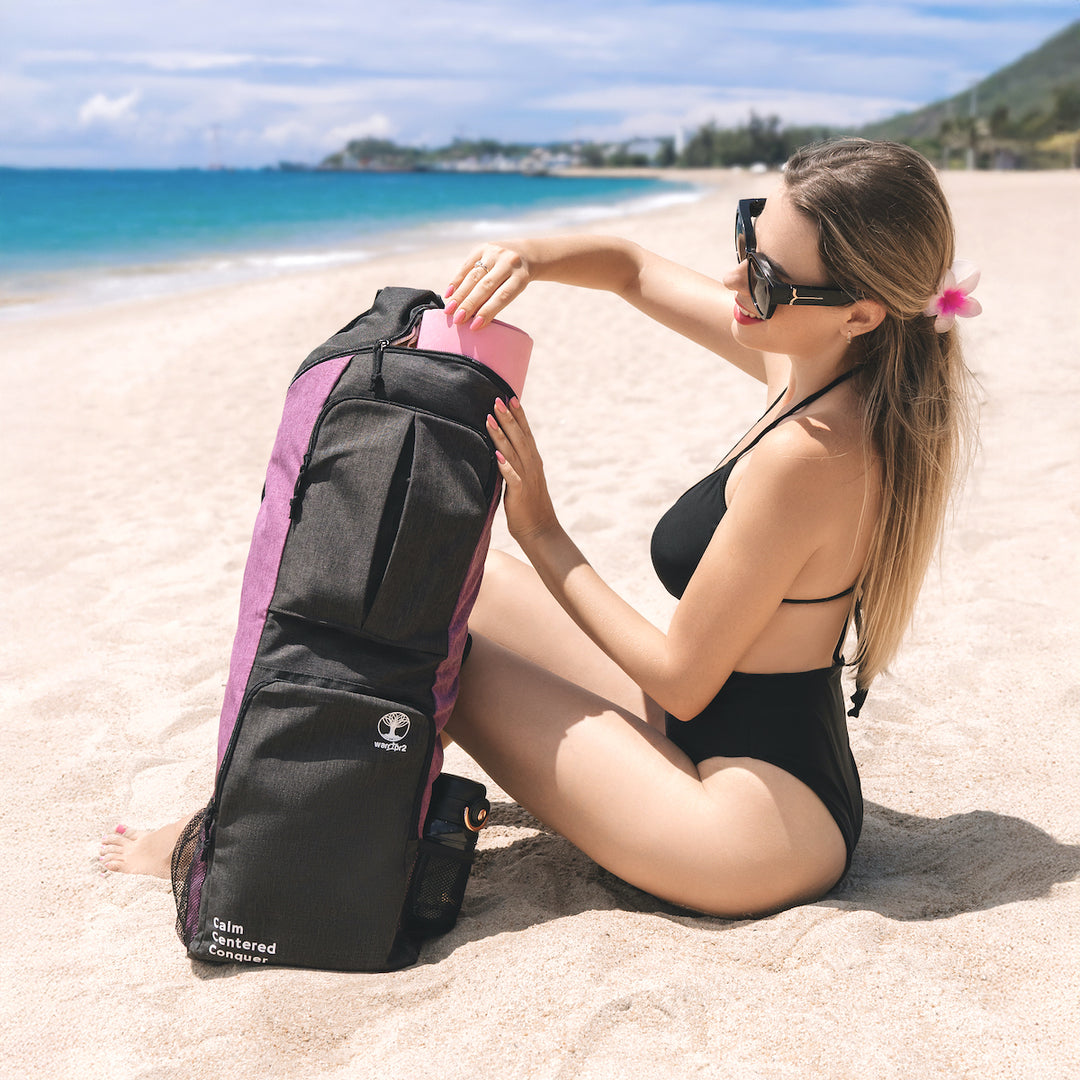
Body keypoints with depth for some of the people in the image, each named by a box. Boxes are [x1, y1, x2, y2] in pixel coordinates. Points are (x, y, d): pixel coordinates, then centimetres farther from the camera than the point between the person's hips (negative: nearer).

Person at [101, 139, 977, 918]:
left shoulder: (806, 456, -28)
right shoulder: (811, 358, -1)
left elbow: (681, 680, -20)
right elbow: (632, 270, 13)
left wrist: (538, 528, -13)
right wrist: (531, 257, -9)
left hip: (761, 828, -9)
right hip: (774, 769, 9)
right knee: (480, 586, 12)